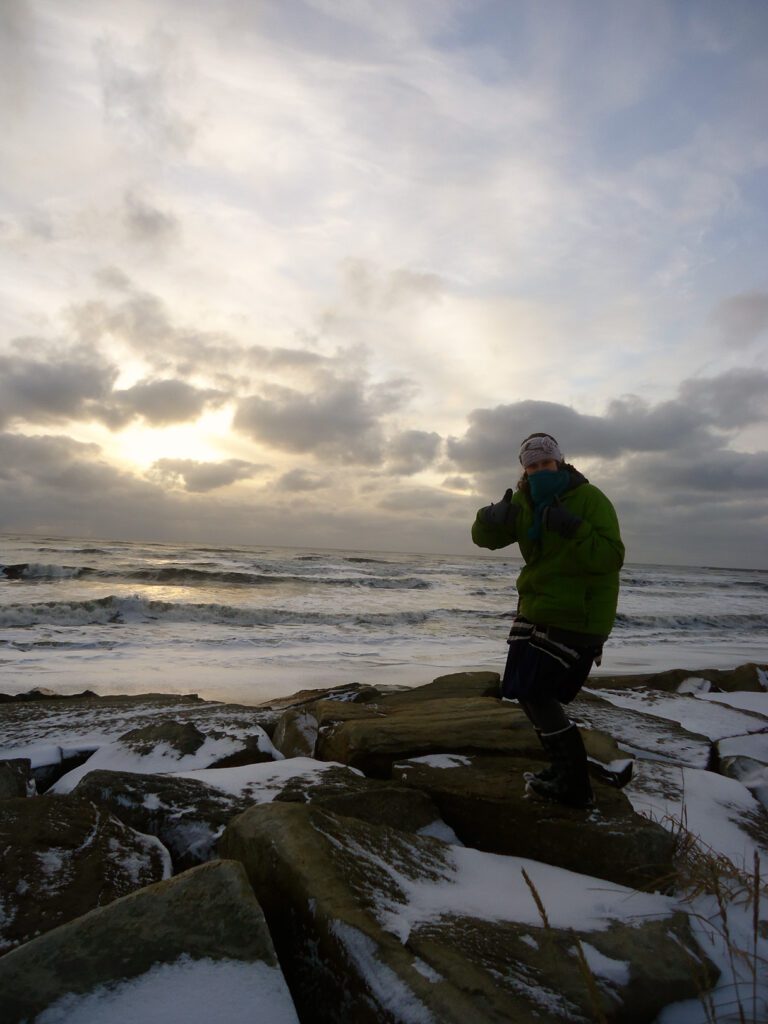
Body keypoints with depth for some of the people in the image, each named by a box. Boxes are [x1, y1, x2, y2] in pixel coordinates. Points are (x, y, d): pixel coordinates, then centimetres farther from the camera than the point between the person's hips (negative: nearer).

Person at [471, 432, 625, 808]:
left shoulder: (590, 499, -14)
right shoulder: (525, 502, 7)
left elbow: (611, 557, -21)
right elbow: (486, 538, 3)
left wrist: (573, 529, -34)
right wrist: (492, 518, -20)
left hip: (577, 616, -8)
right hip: (538, 609, 8)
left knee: (535, 694, -8)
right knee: (528, 691, 13)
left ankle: (574, 787, 7)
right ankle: (565, 770, 31)